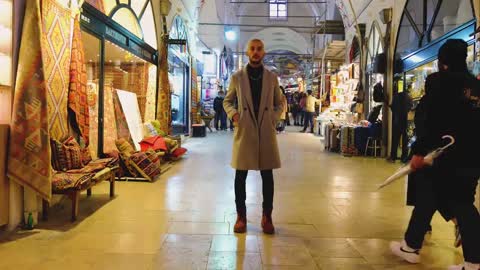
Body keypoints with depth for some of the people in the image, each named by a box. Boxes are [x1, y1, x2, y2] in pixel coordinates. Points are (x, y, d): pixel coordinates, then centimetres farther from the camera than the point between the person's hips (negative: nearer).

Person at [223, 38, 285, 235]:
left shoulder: (272, 78, 8)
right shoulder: (237, 77, 6)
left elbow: (280, 102, 17)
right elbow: (227, 100, 15)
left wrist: (274, 118, 1)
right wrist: (233, 113, -4)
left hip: (266, 132, 1)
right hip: (244, 131, 0)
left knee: (267, 175, 5)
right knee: (240, 175, 3)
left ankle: (267, 217, 17)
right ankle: (241, 216, 16)